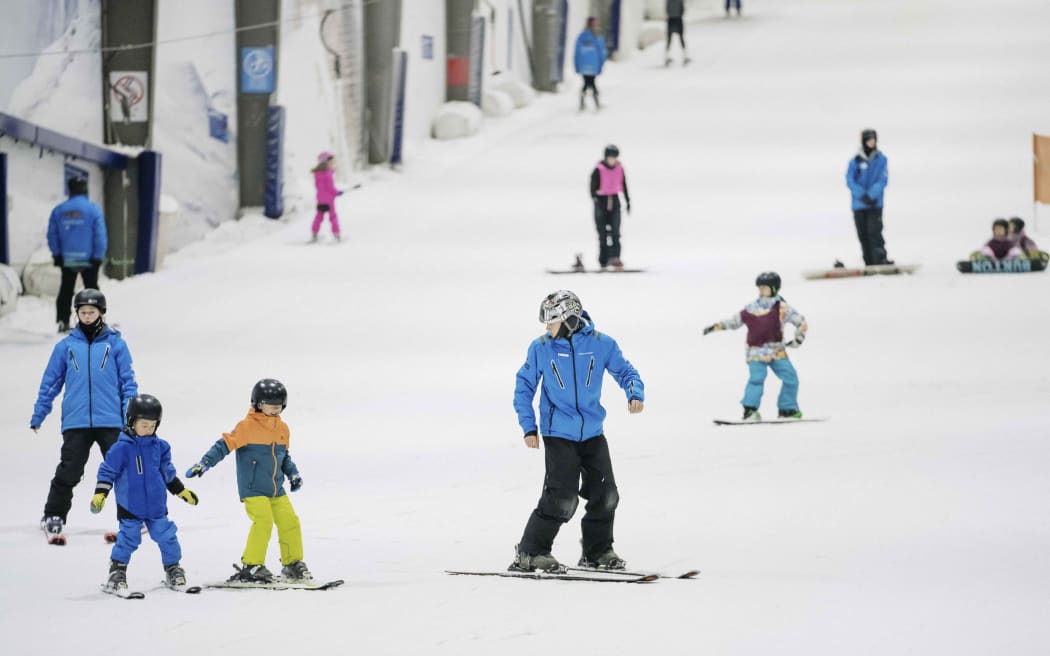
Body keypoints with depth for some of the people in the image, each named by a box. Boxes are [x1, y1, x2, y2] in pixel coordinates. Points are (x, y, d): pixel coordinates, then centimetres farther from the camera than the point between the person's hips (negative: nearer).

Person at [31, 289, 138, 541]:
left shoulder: (115, 343, 5)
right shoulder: (66, 346, 8)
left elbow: (127, 381, 7)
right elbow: (50, 382, 13)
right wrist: (38, 415, 12)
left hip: (110, 421, 0)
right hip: (76, 423, 0)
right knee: (68, 472, -2)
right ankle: (53, 518, 9)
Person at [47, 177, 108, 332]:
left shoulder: (58, 210, -1)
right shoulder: (93, 209, -11)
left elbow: (52, 235, -1)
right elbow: (100, 236, -12)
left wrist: (57, 255, 7)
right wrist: (98, 256, -6)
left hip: (66, 259, 3)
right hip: (88, 259, -3)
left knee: (66, 290, 14)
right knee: (91, 289, 8)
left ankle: (63, 321, 9)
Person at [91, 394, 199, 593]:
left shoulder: (159, 447, 5)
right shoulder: (122, 448, -10)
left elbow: (168, 473, 18)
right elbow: (107, 472, -7)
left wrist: (182, 491, 21)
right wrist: (100, 494, -16)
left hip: (156, 504, 4)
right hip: (130, 507, -4)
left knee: (166, 536, 5)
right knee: (128, 537, -6)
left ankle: (173, 568, 21)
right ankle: (117, 572, 7)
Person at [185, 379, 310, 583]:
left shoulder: (282, 429, 10)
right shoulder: (247, 427, -12)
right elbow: (225, 445, -13)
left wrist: (293, 474, 10)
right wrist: (205, 463, -21)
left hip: (277, 490, 7)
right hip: (253, 489, -7)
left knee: (290, 522, 3)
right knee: (263, 521, -21)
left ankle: (293, 563, 19)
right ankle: (251, 566, -13)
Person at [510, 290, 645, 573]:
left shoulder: (600, 344, -3)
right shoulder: (541, 348, -4)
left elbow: (625, 371, 8)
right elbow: (524, 387, 4)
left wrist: (635, 394, -13)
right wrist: (528, 427, -2)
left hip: (592, 433, 3)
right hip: (558, 433, -3)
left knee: (606, 495, 5)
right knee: (562, 497, -14)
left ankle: (597, 551, 23)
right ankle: (530, 553, -5)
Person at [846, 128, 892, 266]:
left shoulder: (881, 159, 3)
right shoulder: (855, 161, 2)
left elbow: (883, 180, -4)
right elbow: (850, 181, -4)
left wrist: (871, 195, -17)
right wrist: (862, 195, -17)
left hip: (875, 204, -2)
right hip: (859, 205, 2)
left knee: (874, 231, -15)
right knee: (863, 235, 4)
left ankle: (880, 259, -21)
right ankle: (870, 263, 9)